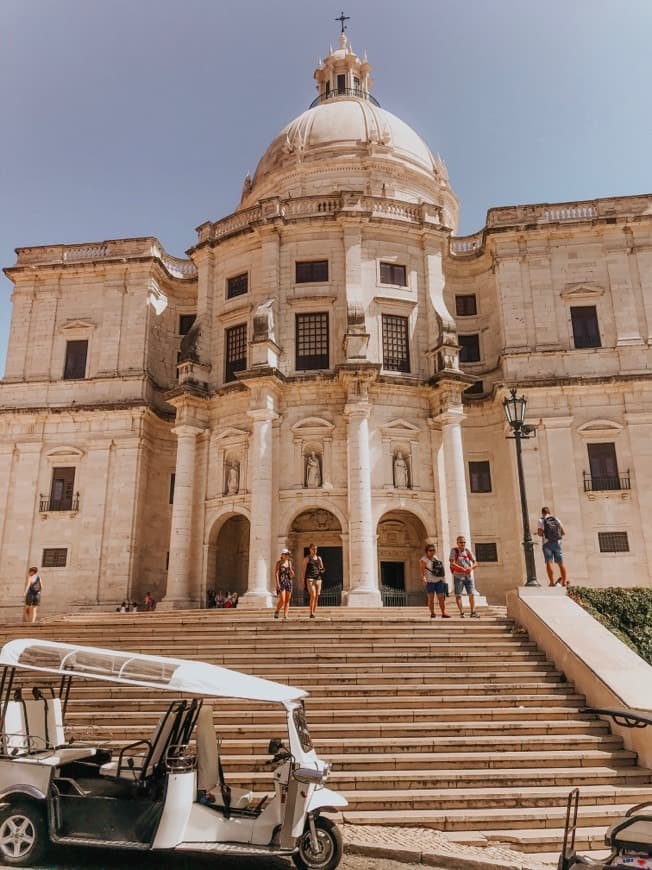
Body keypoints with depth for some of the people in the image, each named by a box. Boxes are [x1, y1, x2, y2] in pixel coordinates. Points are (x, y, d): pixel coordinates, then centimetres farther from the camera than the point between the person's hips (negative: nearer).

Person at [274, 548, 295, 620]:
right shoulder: (279, 563, -2)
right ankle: (277, 611, 14)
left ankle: (285, 615, 6)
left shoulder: (289, 562, 10)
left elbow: (292, 575, 12)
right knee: (282, 600, -10)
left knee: (287, 600, 2)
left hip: (289, 582, 5)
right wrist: (277, 583, -16)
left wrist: (291, 569, -8)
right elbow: (276, 573, -7)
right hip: (281, 582, -5)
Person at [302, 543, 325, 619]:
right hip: (310, 578, -5)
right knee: (313, 596, -15)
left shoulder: (319, 558, 14)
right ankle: (311, 613, -10)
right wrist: (303, 581, -8)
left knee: (317, 597, 1)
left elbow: (322, 568, 18)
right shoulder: (307, 558, 1)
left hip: (318, 578, 5)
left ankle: (314, 613, 7)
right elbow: (304, 570, -2)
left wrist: (322, 570, -7)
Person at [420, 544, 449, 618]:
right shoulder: (424, 559, -3)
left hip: (439, 581, 5)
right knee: (430, 598, -2)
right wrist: (423, 579, -27)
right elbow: (422, 571, -11)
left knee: (441, 598, 3)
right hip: (429, 581, -5)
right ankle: (432, 613, 6)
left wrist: (443, 579, 21)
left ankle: (443, 613, 8)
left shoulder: (435, 558, 16)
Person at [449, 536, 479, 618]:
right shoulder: (454, 551, -3)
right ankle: (461, 612, 3)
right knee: (458, 595, -2)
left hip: (469, 576, 4)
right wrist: (463, 569, -22)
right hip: (458, 576, -4)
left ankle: (473, 612, 6)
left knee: (471, 594, 1)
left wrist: (471, 567, -17)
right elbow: (452, 564, -14)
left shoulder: (468, 551, 10)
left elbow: (475, 563, 6)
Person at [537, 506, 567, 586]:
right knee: (560, 563, 9)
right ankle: (564, 582, 11)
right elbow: (563, 532, 10)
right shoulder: (556, 519, 13)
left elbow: (539, 533, -8)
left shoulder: (541, 521, 2)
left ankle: (552, 582, -18)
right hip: (557, 543, 3)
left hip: (547, 543, -3)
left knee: (549, 562, -8)